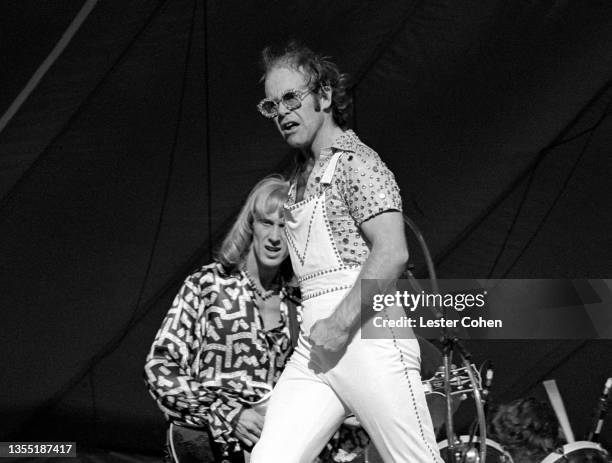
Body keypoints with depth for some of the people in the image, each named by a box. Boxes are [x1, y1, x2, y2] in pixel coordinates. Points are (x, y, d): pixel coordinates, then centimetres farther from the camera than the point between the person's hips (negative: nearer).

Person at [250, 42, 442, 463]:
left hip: (366, 333, -8)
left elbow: (392, 253, -15)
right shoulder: (301, 179, 24)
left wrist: (340, 324, -18)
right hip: (315, 346, 8)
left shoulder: (355, 160, -2)